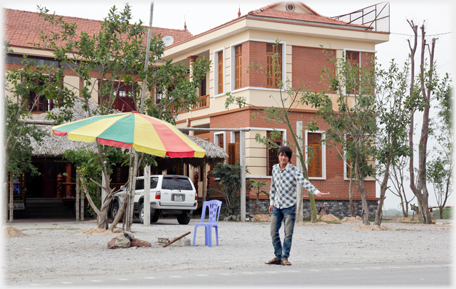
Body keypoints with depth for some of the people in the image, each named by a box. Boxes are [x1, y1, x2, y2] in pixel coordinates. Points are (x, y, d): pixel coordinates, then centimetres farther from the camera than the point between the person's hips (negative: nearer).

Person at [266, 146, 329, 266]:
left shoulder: (294, 170, -10)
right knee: (273, 232, 5)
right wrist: (271, 202, 18)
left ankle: (285, 257, 9)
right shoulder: (274, 168, 5)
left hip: (289, 206, -4)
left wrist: (316, 191, -39)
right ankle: (278, 256, 18)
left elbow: (304, 182, -24)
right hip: (277, 206, 4)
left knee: (288, 234, -2)